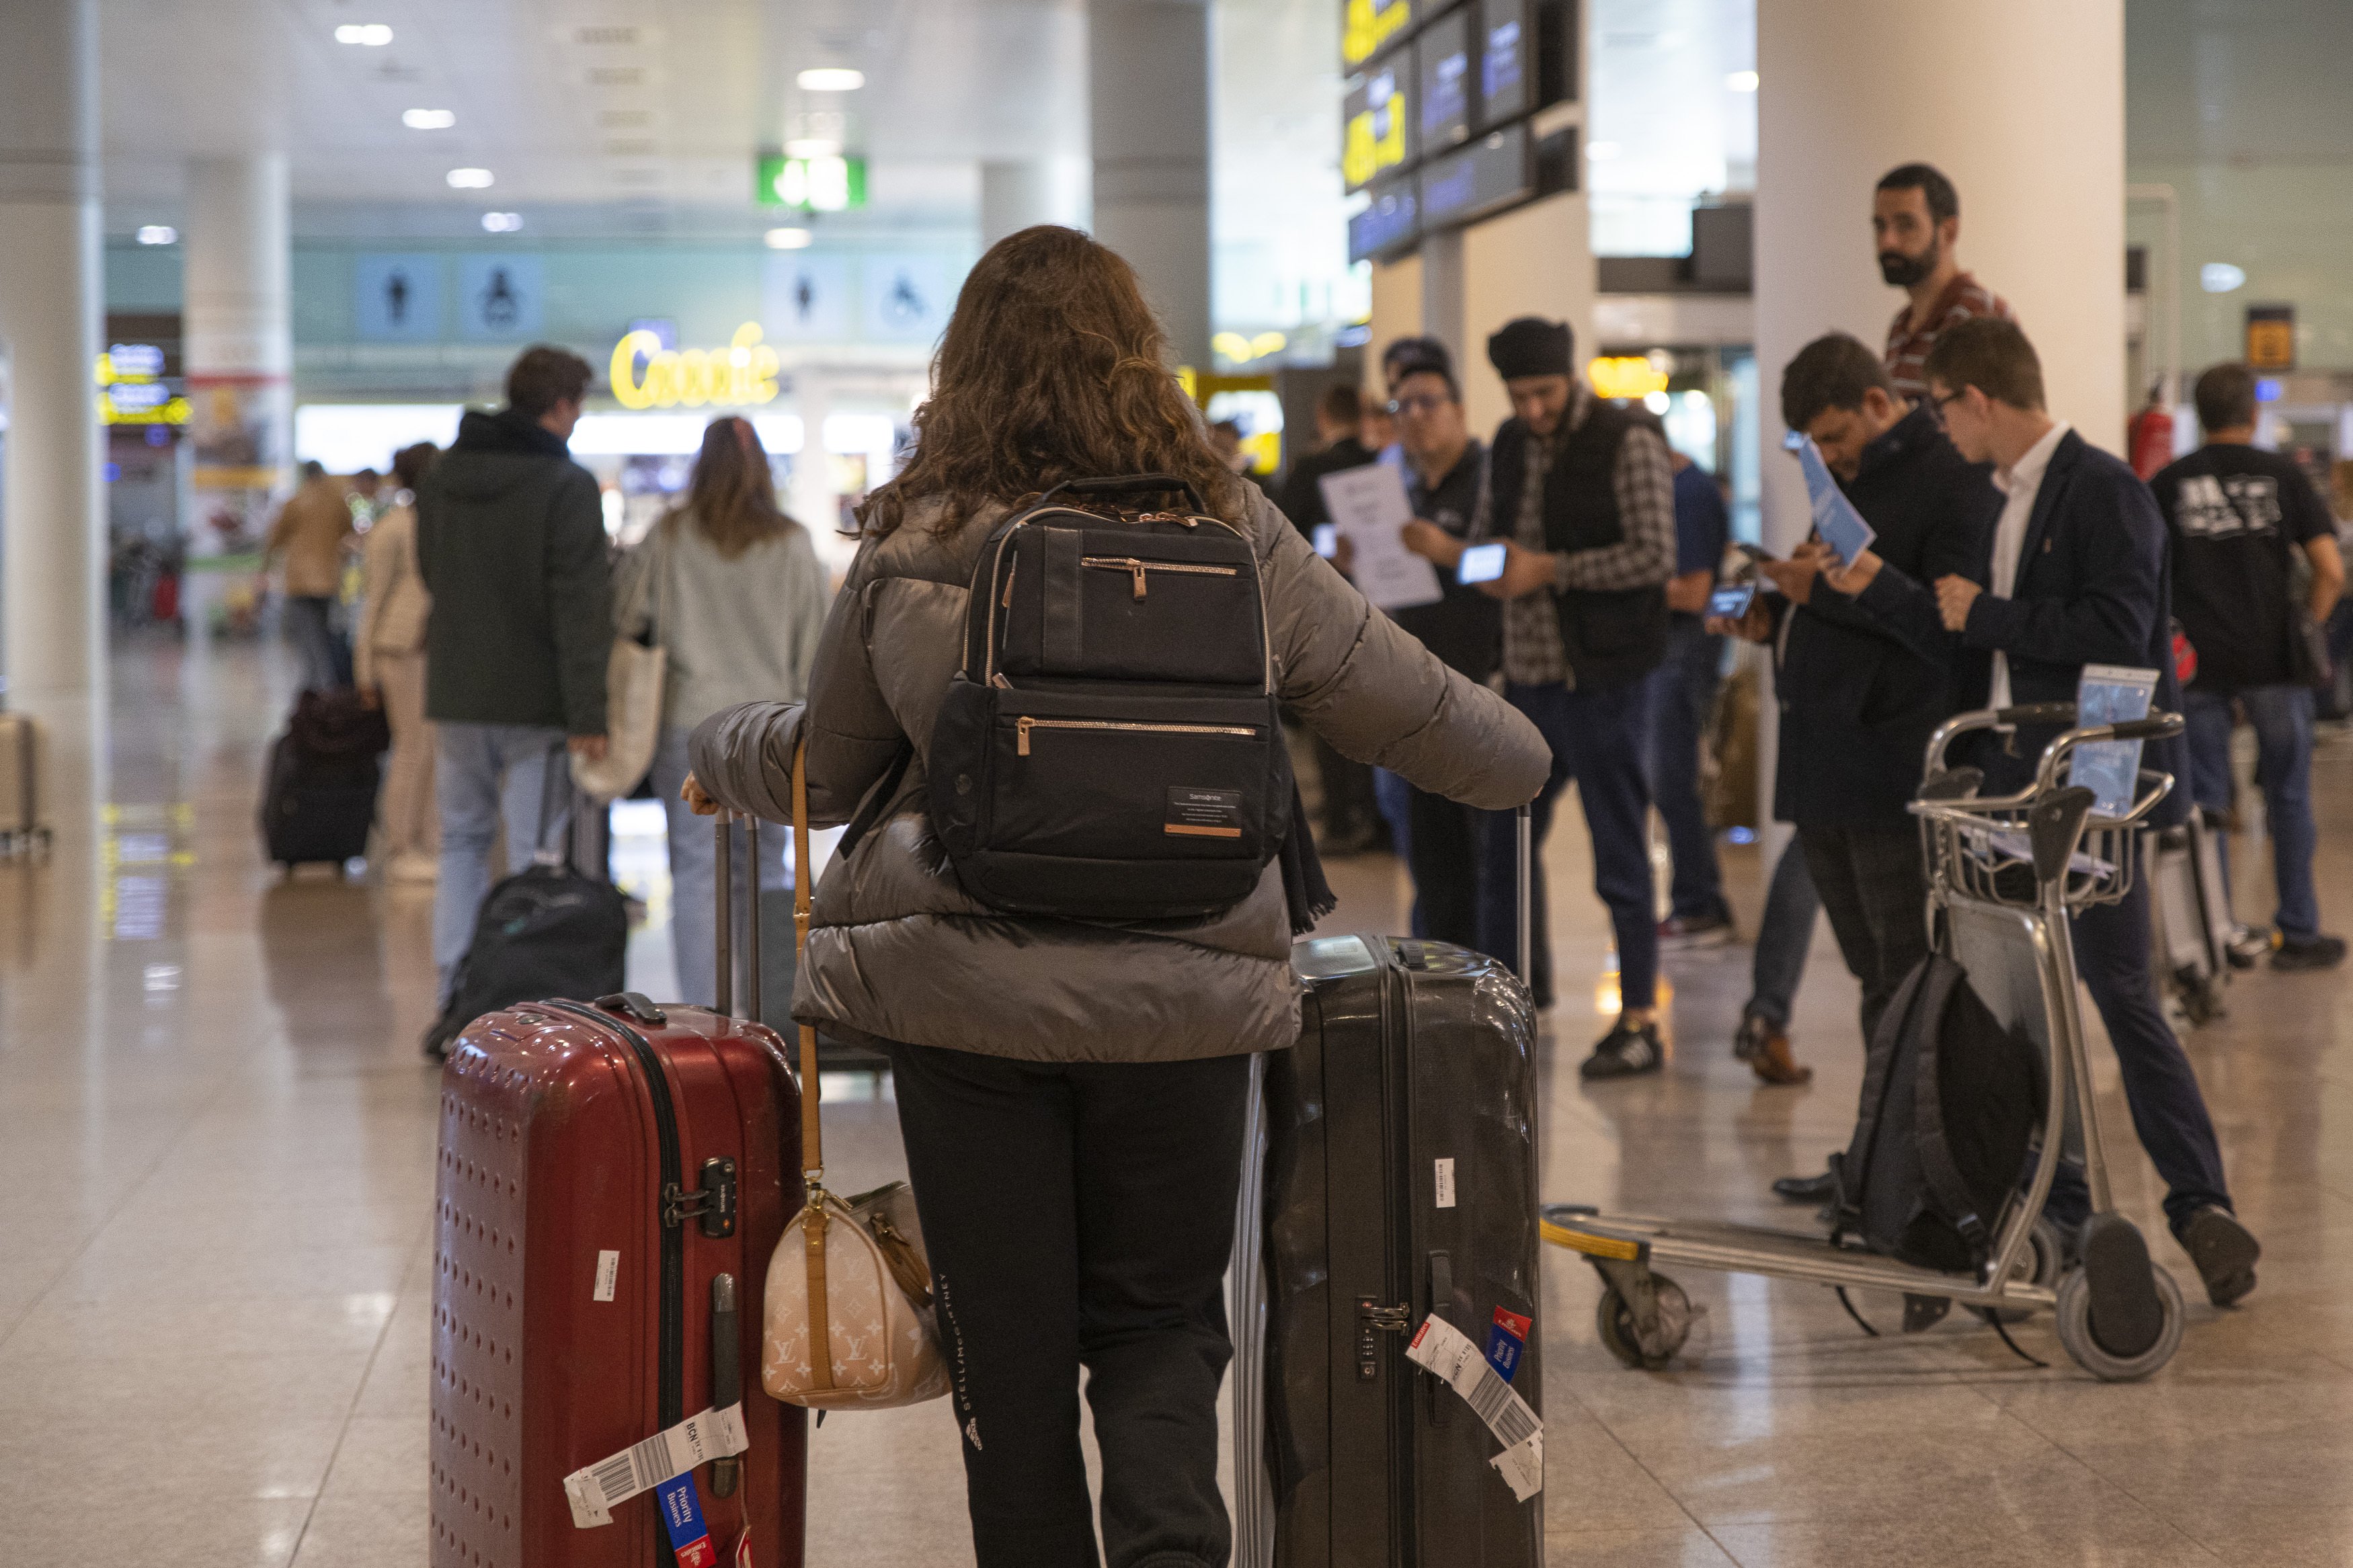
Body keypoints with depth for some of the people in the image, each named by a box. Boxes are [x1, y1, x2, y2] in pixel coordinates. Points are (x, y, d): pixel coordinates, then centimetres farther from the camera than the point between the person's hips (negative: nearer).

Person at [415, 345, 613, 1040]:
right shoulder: (566, 485, -12)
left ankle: (453, 994, 14)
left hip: (454, 694, 6)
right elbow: (580, 607, -16)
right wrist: (588, 714, -17)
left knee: (461, 840, 16)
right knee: (536, 853, -1)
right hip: (534, 699, -6)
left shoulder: (441, 477, 9)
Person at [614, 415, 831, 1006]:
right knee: (764, 872, 11)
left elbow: (626, 620, 3)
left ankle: (699, 1010, -2)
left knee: (694, 873, 2)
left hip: (689, 722, -1)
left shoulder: (670, 537, -2)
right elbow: (816, 642, 3)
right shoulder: (791, 545, -1)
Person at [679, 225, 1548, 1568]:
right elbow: (1397, 698, 8)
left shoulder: (910, 549, -2)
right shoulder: (1230, 532, -1)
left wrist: (721, 754, 33)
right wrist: (1516, 759, 29)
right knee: (1161, 1323, 15)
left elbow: (830, 765, 10)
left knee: (1010, 1345, 12)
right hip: (1182, 992, 1)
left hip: (967, 994, 0)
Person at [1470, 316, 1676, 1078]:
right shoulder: (1510, 446, 12)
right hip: (1527, 672, 7)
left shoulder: (1627, 441, -9)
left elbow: (1656, 554, -16)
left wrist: (1550, 570, -17)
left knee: (1620, 851, -2)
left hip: (1602, 676, -7)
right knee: (1504, 843, 12)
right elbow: (1490, 530, 23)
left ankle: (1640, 1022, 5)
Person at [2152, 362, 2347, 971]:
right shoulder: (2282, 475, 0)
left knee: (2204, 800, 6)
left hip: (2195, 662, 1)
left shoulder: (2168, 484, 2)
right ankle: (2298, 933, 13)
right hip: (2272, 659, -1)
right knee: (2288, 796, 9)